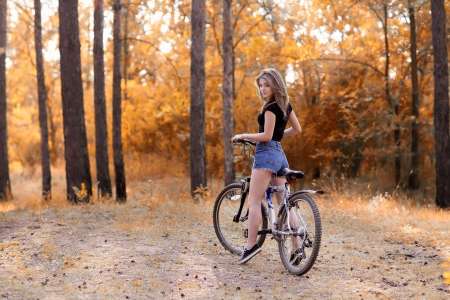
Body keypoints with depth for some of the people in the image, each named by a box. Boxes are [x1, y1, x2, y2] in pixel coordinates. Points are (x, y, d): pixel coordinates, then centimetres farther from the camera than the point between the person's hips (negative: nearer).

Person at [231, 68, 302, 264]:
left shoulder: (270, 107, -12)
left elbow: (266, 136, -16)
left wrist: (243, 136, -7)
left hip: (266, 154, -9)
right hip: (280, 155, 9)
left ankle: (251, 245, -13)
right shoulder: (285, 105, 14)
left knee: (254, 202, -7)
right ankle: (296, 248, 3)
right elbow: (297, 129, 22)